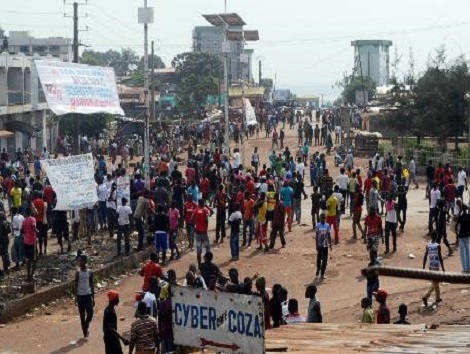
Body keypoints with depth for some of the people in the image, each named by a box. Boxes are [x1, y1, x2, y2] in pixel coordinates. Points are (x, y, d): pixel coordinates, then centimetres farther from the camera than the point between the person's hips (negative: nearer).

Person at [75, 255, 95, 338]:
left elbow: (92, 285, 6)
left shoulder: (90, 272, 2)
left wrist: (93, 298, 5)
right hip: (80, 295, 0)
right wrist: (76, 297, -6)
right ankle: (84, 331, 12)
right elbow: (76, 285, 0)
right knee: (82, 315, 3)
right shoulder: (78, 272, -1)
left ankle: (86, 326, 16)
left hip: (88, 295, 0)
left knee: (90, 314, -10)